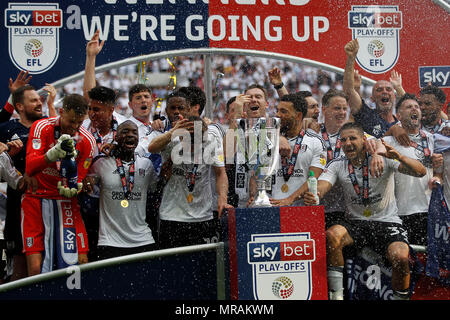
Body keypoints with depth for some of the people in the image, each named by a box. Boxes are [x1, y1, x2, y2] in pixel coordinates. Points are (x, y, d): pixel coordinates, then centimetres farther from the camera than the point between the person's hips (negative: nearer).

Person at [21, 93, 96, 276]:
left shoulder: (87, 140, -2)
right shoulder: (42, 127, -8)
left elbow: (82, 178, 4)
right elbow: (30, 168, -19)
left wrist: (74, 188, -21)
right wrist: (55, 152, -37)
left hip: (66, 201, 2)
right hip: (36, 198, -2)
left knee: (80, 264, -7)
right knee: (36, 268, -12)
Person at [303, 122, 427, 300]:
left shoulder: (383, 158, -6)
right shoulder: (337, 166, 3)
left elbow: (421, 172, -15)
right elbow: (322, 186, -13)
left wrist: (399, 157, -35)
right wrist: (313, 195, -39)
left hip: (387, 221, -2)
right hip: (356, 222, 2)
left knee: (400, 257, -31)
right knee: (331, 235, -29)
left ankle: (401, 297, -3)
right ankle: (336, 294, -18)